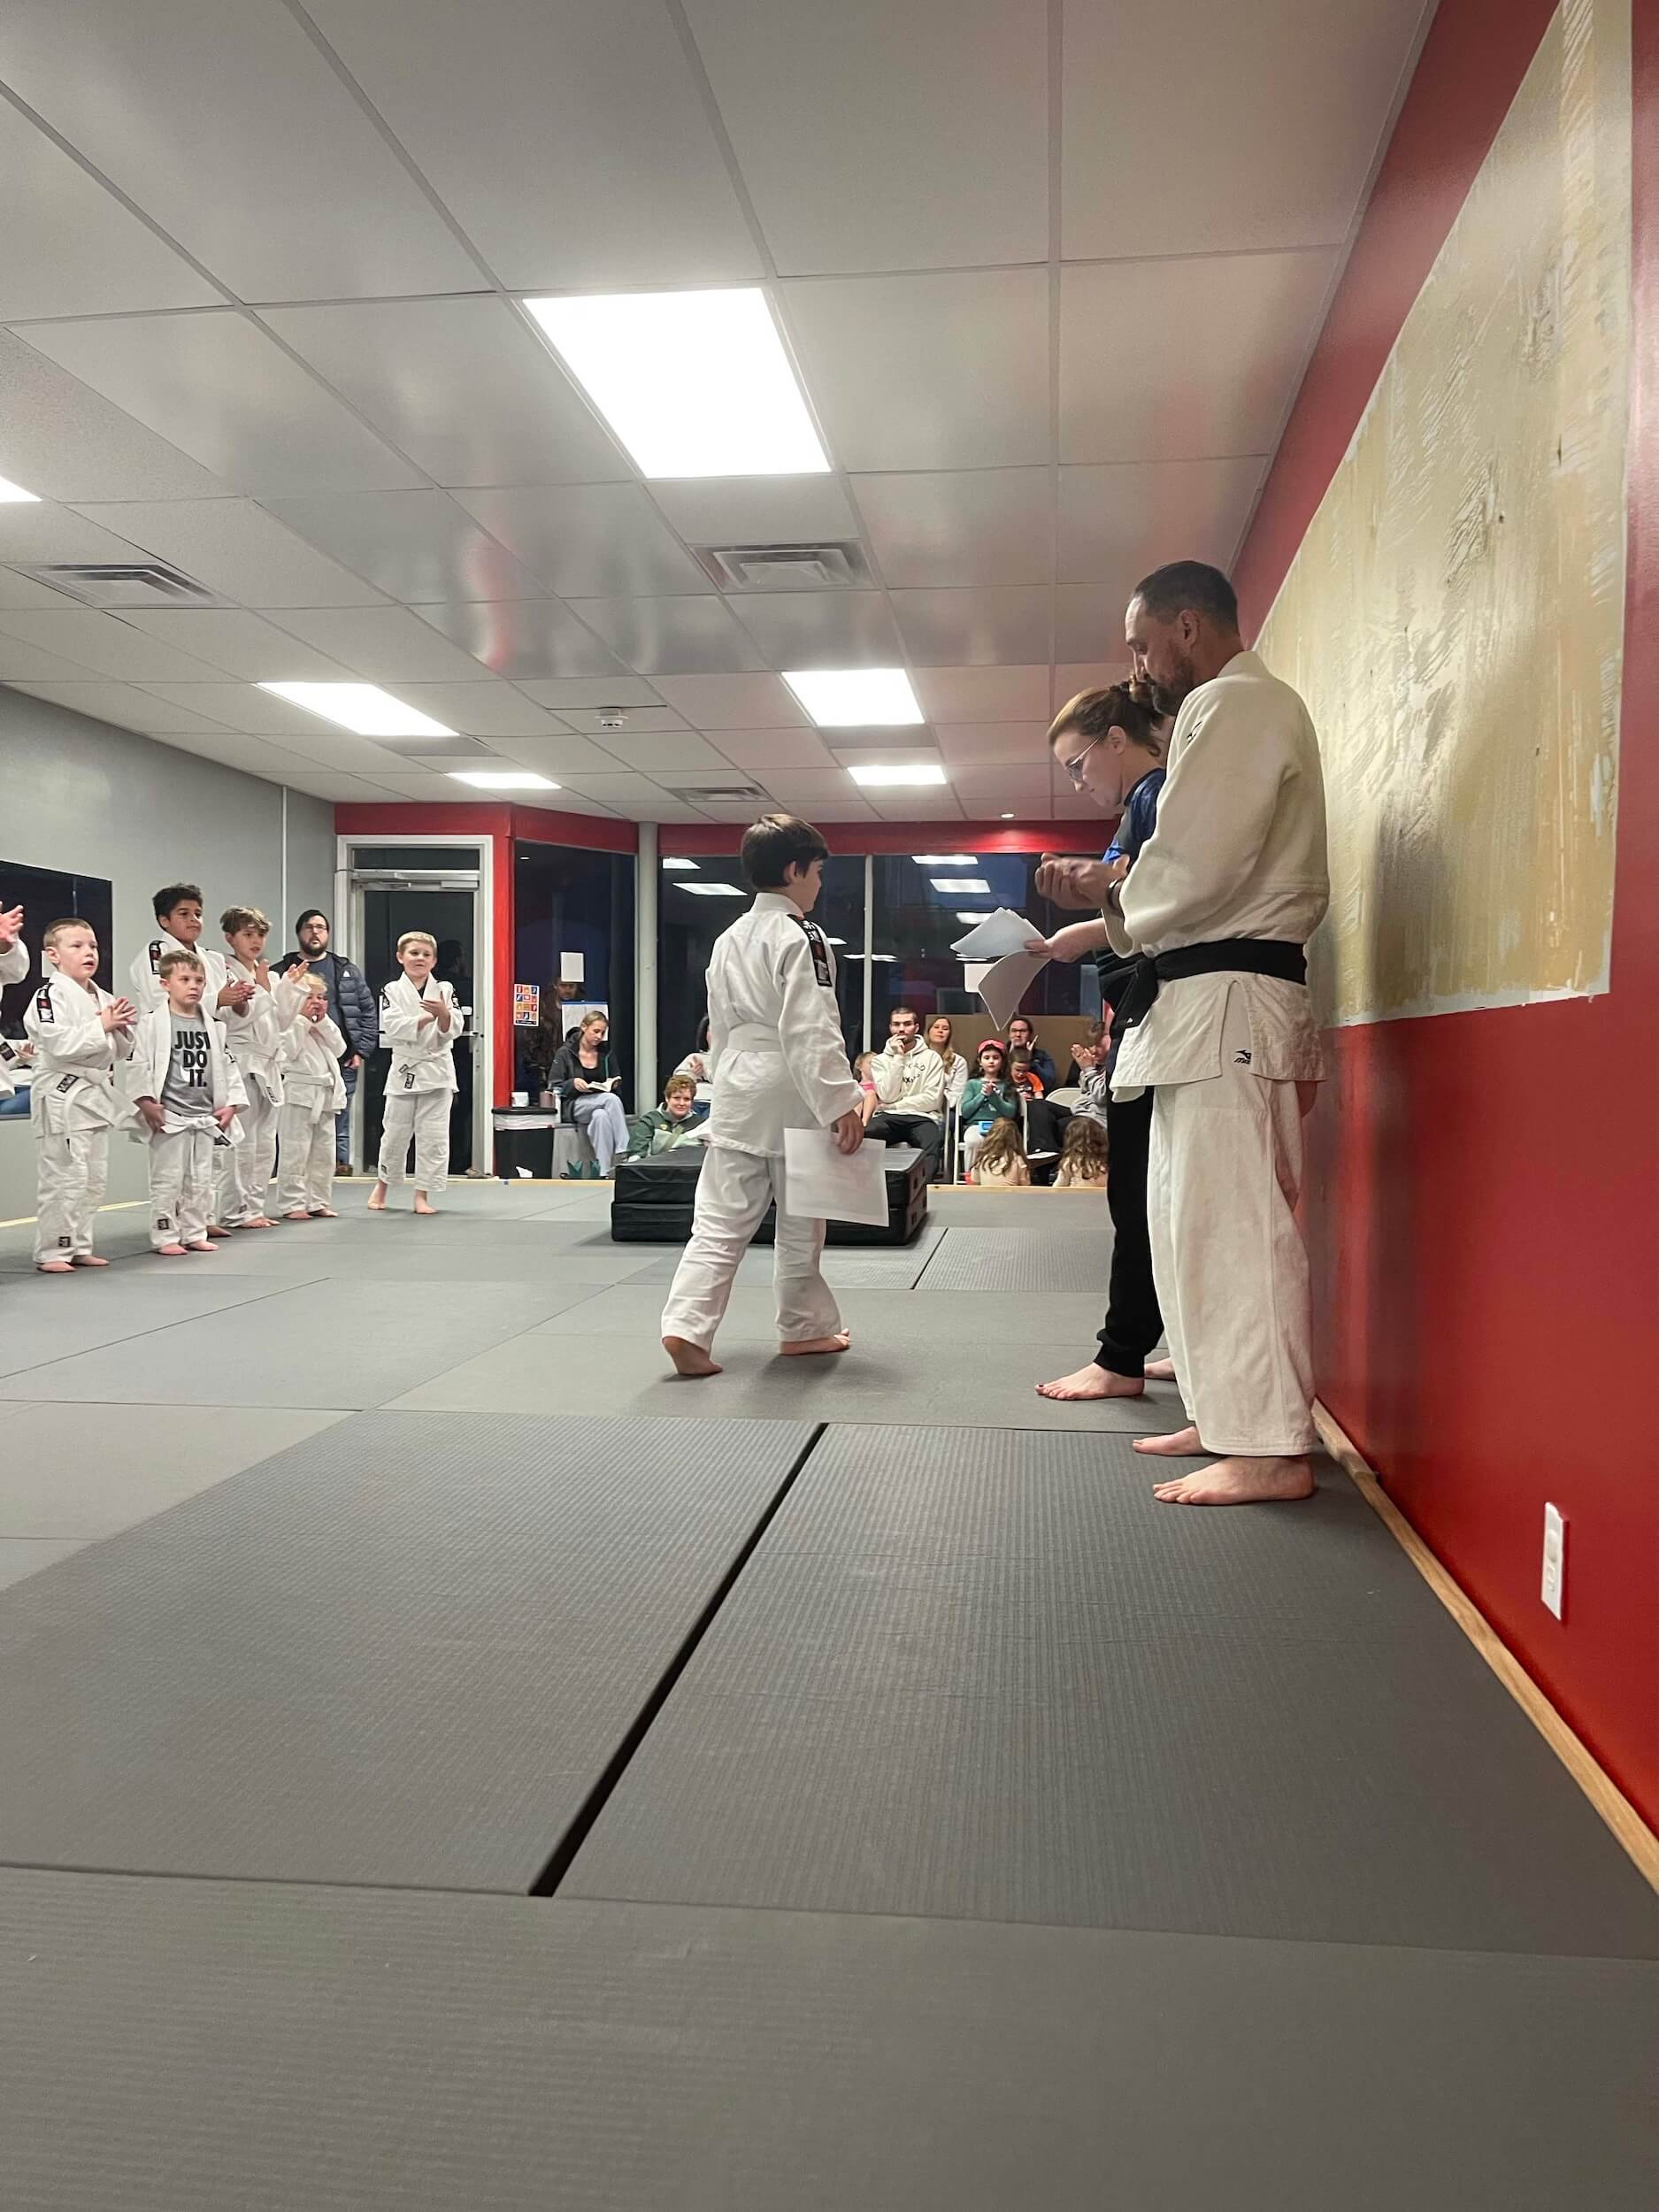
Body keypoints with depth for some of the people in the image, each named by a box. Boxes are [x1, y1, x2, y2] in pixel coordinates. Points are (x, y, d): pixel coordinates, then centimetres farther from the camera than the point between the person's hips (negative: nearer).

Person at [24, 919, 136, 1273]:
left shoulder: (102, 997, 13)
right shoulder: (51, 995, -12)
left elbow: (121, 1051, 17)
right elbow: (59, 1043, -24)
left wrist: (121, 1027, -3)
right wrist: (102, 1026, -19)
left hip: (95, 1094, 9)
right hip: (62, 1096, -9)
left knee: (94, 1179, 13)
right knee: (65, 1180, -7)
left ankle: (79, 1246, 24)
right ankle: (52, 1252, 2)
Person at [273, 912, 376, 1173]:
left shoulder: (348, 971, 12)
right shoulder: (282, 971, 7)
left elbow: (368, 1011, 10)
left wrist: (361, 1051, 2)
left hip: (342, 1062, 1)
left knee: (339, 1124, 6)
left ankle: (340, 1166, 12)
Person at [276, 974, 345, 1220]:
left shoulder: (324, 1026, 17)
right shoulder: (290, 1024, -6)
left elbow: (339, 1049, 5)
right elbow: (291, 1050, -20)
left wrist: (323, 1022, -2)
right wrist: (303, 1019, -16)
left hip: (326, 1093, 8)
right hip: (299, 1092, -8)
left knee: (324, 1153, 12)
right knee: (295, 1152, -5)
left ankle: (318, 1202, 20)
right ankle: (292, 1203, 0)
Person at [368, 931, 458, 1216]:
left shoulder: (444, 990, 2)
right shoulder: (393, 991, -1)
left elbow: (451, 1031, -5)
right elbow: (393, 1027, -14)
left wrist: (444, 1014, -25)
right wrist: (427, 1018, -22)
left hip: (437, 1070, 0)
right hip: (404, 1069, 0)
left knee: (433, 1136, -1)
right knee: (395, 1133, 9)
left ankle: (422, 1195, 9)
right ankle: (381, 1186, 31)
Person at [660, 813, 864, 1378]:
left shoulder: (729, 940, 11)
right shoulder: (801, 939, -13)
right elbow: (811, 1032, -20)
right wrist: (841, 1103, -20)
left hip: (737, 1093, 6)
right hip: (791, 1097, -6)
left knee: (721, 1219, 4)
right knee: (799, 1222, 9)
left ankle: (686, 1325, -9)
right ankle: (806, 1327, 24)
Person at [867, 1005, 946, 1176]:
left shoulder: (931, 1057, 11)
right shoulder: (881, 1059, 15)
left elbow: (933, 1100, 0)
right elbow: (887, 1096, -1)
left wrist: (895, 1106, -2)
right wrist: (899, 1057, -2)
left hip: (922, 1117, -1)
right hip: (889, 1118, 1)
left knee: (932, 1143, -37)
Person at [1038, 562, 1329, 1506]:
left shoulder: (1234, 706, -10)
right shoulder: (1248, 707, 24)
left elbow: (1194, 869, -20)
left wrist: (1107, 895, -1)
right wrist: (1116, 893, 11)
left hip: (1225, 1000, -11)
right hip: (1212, 1002, 11)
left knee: (1230, 1220, -9)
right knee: (1193, 1215, 14)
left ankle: (1271, 1447, -3)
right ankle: (1233, 1416, 23)